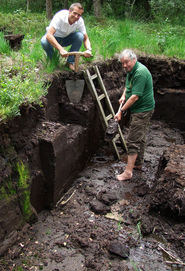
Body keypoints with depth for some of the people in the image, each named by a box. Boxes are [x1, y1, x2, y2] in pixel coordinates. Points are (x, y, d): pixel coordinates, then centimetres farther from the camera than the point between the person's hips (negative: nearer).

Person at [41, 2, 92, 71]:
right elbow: (49, 35, -43)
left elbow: (86, 38, -13)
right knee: (44, 42, -36)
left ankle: (70, 62, -11)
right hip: (54, 37, -3)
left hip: (67, 38, 3)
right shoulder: (60, 16, -33)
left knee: (80, 36, -26)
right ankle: (52, 59, -3)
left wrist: (88, 50, -37)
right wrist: (61, 49, -56)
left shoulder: (80, 21, -20)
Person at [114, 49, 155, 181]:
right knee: (140, 138, 20)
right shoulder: (131, 71, 9)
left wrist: (121, 111, -23)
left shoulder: (140, 72, -23)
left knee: (133, 140, -10)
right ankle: (138, 163, 34)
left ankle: (128, 171, -5)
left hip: (143, 110, -11)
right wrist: (124, 95, 7)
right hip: (139, 109, 11)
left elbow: (135, 96, -27)